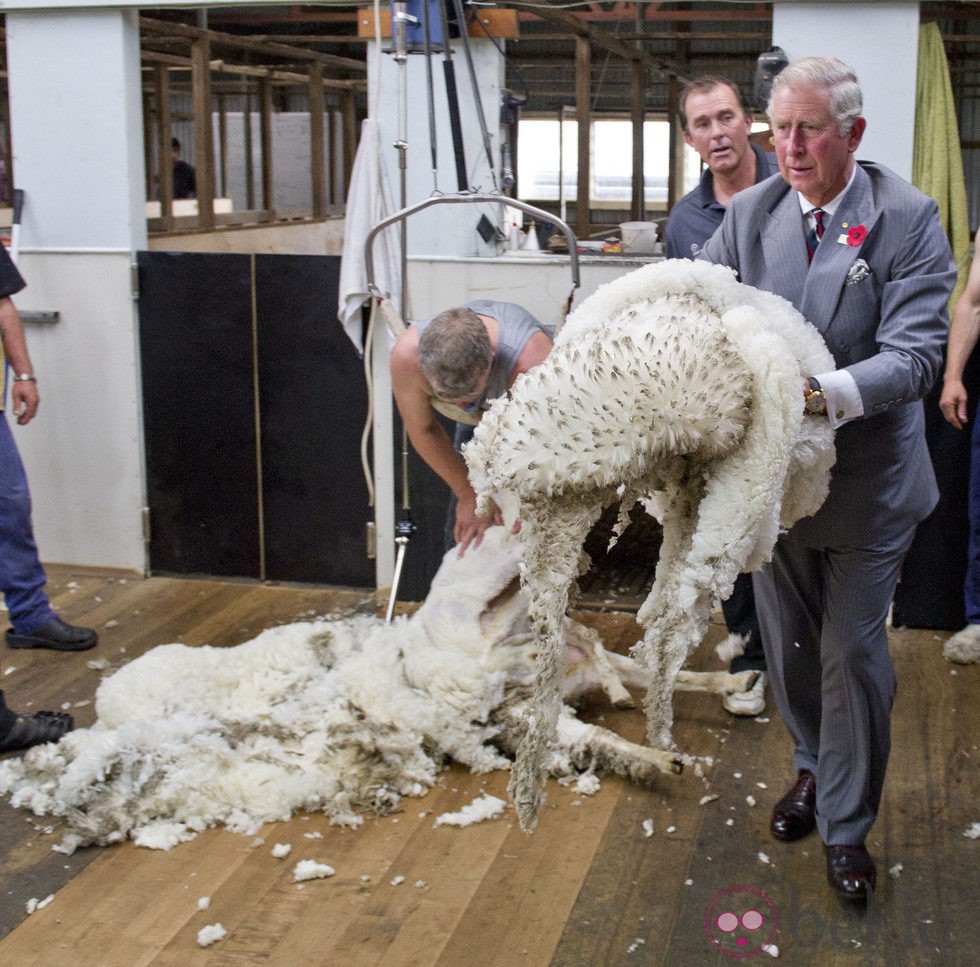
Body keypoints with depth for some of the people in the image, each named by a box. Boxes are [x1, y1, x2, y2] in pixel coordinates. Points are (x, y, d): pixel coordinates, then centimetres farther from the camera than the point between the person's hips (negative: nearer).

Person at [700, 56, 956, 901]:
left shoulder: (908, 218, -13)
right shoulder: (750, 213, -1)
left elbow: (917, 354, -20)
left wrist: (829, 394, -36)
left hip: (866, 478, -4)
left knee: (853, 654, 4)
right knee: (788, 643, 19)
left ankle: (847, 825, 24)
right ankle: (815, 767, 45)